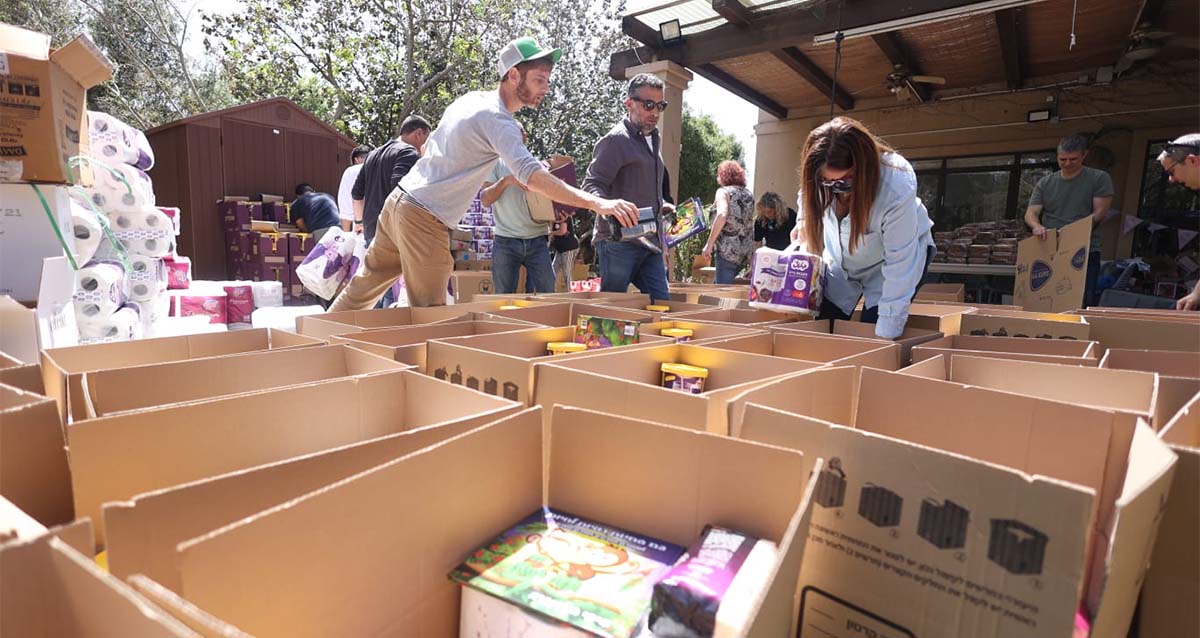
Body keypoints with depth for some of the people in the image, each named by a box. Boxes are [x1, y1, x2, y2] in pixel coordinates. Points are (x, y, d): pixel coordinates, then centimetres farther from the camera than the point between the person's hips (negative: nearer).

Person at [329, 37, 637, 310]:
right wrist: (596, 202, -42)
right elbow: (530, 173, -35)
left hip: (398, 200, 9)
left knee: (366, 285, 24)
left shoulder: (471, 98, 10)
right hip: (424, 221, -9)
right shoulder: (497, 120, -19)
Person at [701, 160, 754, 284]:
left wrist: (709, 244, -18)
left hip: (728, 250, -7)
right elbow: (749, 221, 18)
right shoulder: (748, 194, 17)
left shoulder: (724, 191, -3)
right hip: (746, 252, 7)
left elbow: (722, 216, -19)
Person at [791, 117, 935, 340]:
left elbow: (899, 267, -35)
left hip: (885, 260, -4)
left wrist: (886, 336, -35)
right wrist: (803, 221, -13)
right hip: (840, 260, 4)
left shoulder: (897, 189, -38)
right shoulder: (820, 175, -26)